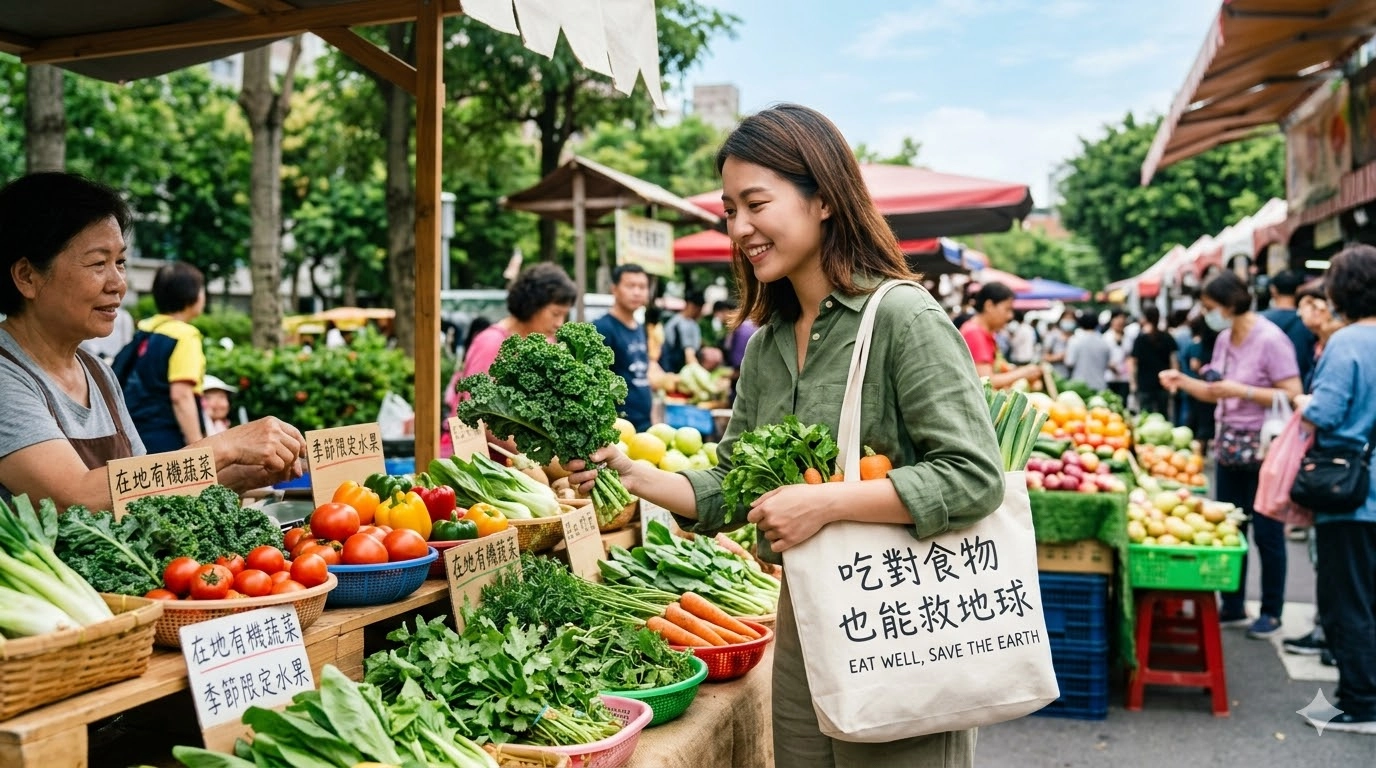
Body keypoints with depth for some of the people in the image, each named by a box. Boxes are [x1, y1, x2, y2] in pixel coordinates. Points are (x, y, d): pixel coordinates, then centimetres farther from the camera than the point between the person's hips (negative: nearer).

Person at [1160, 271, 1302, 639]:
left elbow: (1293, 396, -19)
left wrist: (1242, 391, -23)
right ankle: (1232, 607, 22)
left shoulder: (1270, 339, -15)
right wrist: (1182, 381, 4)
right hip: (1229, 445, 7)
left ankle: (1271, 612, 16)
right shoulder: (1224, 339, 8)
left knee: (1266, 532, 2)